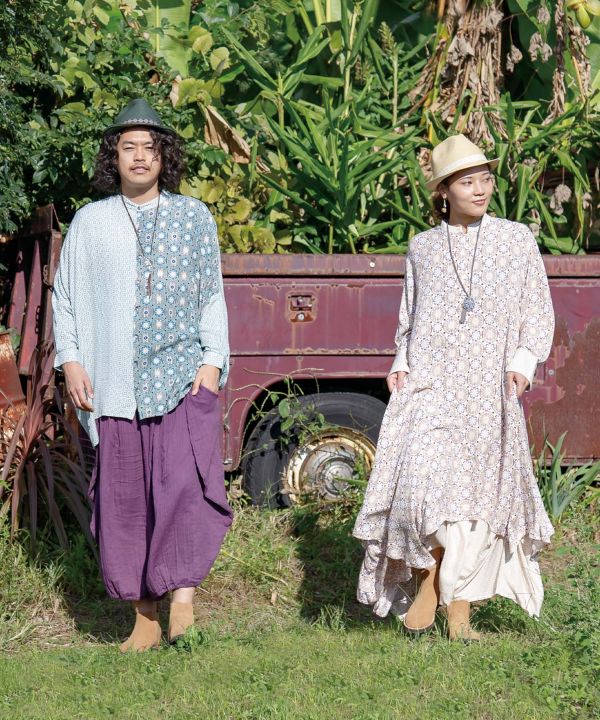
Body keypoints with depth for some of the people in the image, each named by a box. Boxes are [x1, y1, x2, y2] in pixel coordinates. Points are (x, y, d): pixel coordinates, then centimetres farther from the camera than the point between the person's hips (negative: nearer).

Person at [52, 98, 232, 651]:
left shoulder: (194, 218, 10)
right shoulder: (90, 222, 10)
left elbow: (213, 298, 12)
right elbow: (65, 299, 14)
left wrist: (212, 362, 1)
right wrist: (70, 362, 3)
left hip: (183, 378, -1)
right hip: (115, 386, 1)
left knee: (185, 485, -18)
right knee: (124, 501, 1)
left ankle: (183, 596, -10)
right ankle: (146, 620, 9)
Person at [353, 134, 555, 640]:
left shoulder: (518, 241, 6)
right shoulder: (422, 247, 10)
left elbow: (539, 314, 8)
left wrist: (524, 361, -7)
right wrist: (401, 362, 3)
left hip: (489, 389, 0)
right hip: (428, 385, 0)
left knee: (479, 494, 1)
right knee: (424, 480, -18)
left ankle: (460, 613, 11)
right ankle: (429, 579, 5)